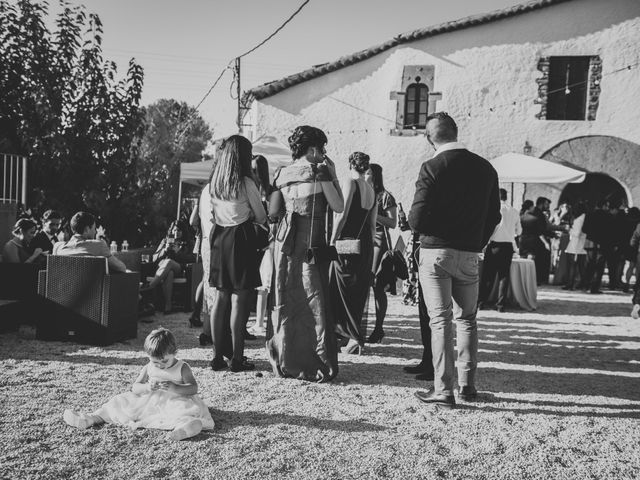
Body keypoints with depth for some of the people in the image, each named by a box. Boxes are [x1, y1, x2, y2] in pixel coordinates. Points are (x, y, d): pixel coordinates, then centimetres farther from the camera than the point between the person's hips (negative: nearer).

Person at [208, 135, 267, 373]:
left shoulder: (214, 184, 8)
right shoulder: (245, 183, -10)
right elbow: (261, 217, -2)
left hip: (219, 239, 6)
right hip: (241, 239, -6)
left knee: (220, 298, 10)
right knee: (239, 300, -2)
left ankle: (217, 356, 14)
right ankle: (237, 358, 1)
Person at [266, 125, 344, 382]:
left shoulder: (281, 173, 9)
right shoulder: (319, 171, -9)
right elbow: (338, 207, -8)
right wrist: (332, 174, 1)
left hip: (284, 242, 6)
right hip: (311, 243, -5)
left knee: (284, 301, 11)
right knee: (313, 302, 0)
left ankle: (284, 361, 18)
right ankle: (317, 364, 3)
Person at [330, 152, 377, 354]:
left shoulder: (349, 183, -6)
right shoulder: (372, 191, 15)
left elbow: (342, 215, -14)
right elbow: (372, 226, 16)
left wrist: (332, 241, -11)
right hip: (365, 246, 7)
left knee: (341, 291, 0)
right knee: (360, 293, 13)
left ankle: (354, 335, -5)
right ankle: (358, 338, 19)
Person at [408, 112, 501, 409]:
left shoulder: (433, 167, -13)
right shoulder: (485, 168, 3)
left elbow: (417, 219, -17)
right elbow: (493, 216, 8)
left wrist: (420, 227, 5)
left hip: (435, 252, -4)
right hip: (469, 254, 4)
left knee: (440, 320, 0)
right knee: (467, 319, 17)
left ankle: (443, 390, 1)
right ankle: (467, 385, 21)